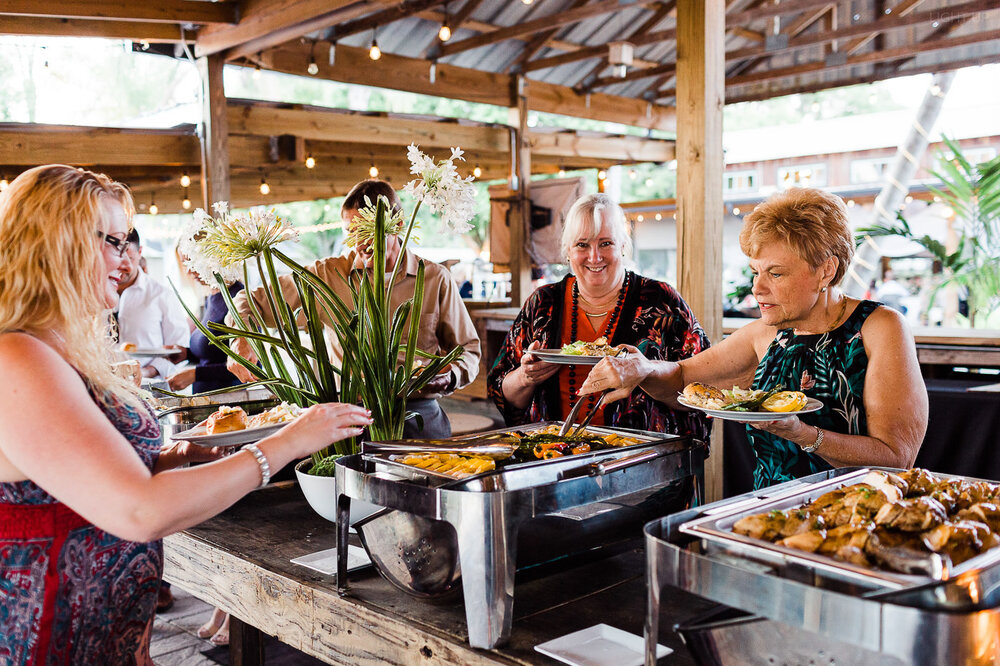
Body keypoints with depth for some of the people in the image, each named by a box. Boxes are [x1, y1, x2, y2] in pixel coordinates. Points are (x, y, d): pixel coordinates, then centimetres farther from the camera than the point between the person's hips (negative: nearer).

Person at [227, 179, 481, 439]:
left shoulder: (436, 279, 9)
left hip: (418, 417, 0)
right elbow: (251, 301, 15)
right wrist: (242, 340, -6)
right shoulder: (327, 274, 9)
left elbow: (468, 349, 18)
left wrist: (449, 378, -5)